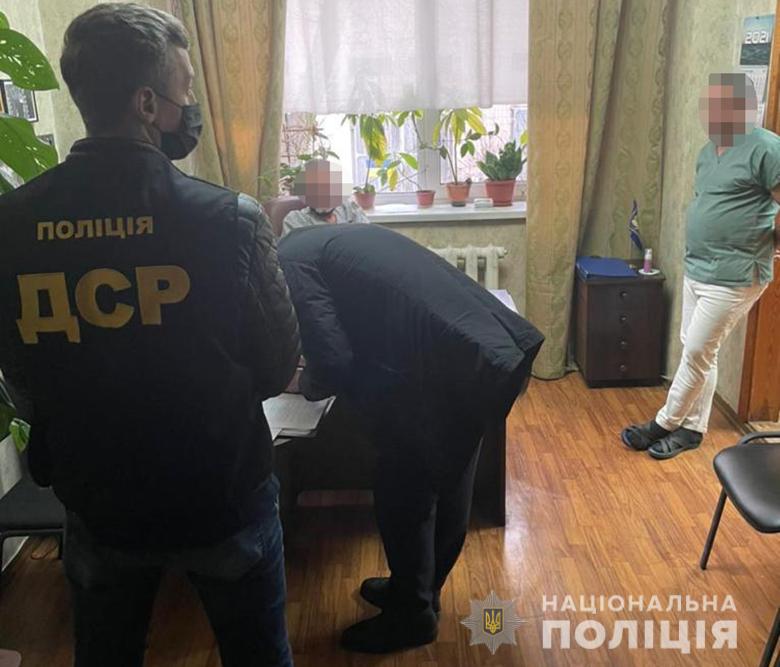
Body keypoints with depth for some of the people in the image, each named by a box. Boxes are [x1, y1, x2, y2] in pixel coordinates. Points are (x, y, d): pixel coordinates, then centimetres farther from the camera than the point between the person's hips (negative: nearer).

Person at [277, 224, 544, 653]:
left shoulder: (291, 261, -1)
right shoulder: (336, 240, 26)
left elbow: (333, 364, -10)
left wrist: (307, 383, 12)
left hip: (439, 371, -9)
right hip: (489, 351, 9)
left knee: (404, 500, 12)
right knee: (445, 489, 24)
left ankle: (412, 616, 32)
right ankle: (419, 589, 44)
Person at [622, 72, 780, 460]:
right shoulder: (709, 150, 11)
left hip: (734, 277, -9)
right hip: (696, 270, 9)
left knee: (697, 352, -2)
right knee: (697, 351, 13)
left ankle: (664, 424, 13)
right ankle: (692, 428, 25)